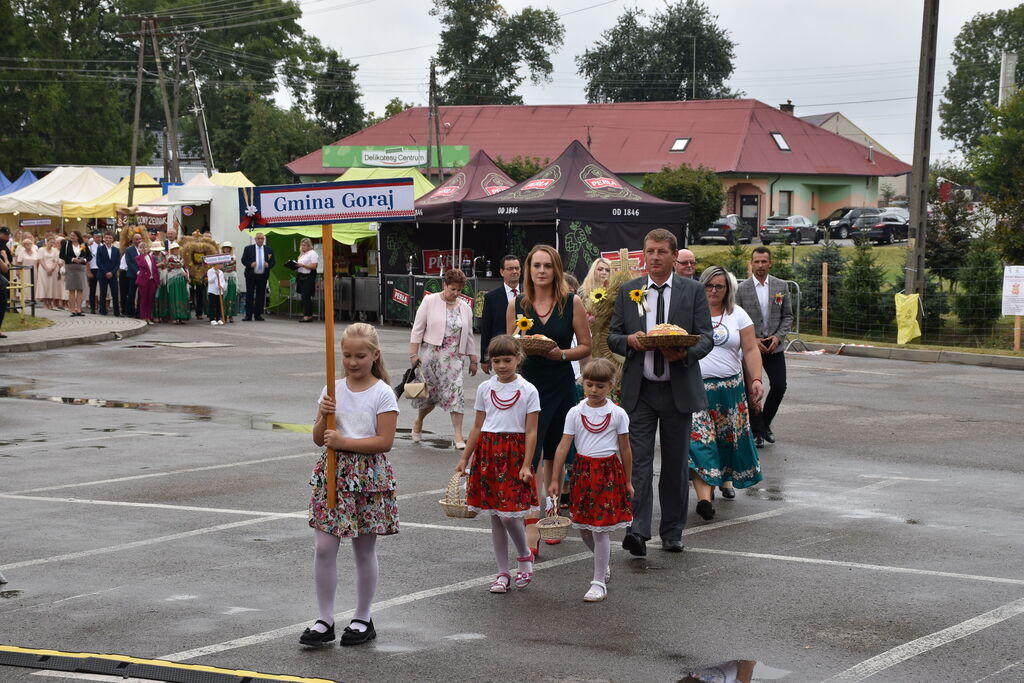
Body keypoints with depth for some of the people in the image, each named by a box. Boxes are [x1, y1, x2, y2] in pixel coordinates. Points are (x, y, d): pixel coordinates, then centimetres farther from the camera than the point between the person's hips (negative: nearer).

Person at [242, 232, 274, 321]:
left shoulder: (269, 249, 9)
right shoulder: (248, 249, 4)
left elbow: (272, 262, 9)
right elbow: (243, 260, 1)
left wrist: (268, 265, -13)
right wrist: (250, 264, -17)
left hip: (263, 276, 2)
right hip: (251, 276, -2)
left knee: (261, 296, 3)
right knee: (249, 296, -1)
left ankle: (258, 315, 9)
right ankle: (248, 315, 3)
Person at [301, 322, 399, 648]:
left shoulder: (382, 394, -6)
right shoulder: (332, 390, 6)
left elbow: (385, 441, -13)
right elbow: (318, 438, 8)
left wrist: (345, 442, -19)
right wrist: (324, 416, -11)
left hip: (368, 475, -3)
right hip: (333, 472, 4)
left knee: (364, 551, 7)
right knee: (324, 548, -2)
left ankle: (363, 619, 20)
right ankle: (325, 620, 7)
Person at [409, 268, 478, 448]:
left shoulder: (464, 308, 9)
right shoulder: (430, 302, -2)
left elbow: (469, 335, 15)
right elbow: (418, 329, -2)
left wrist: (473, 360, 14)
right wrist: (414, 354, -7)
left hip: (453, 358, 2)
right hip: (431, 355, -2)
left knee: (455, 393, -9)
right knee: (430, 393, 5)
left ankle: (458, 436, -10)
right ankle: (418, 423, 33)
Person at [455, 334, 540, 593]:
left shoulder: (528, 391, -3)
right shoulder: (485, 389, 7)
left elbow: (531, 431, -4)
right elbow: (478, 427, 12)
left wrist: (526, 465, -11)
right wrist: (465, 458, 10)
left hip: (514, 454, -4)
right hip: (487, 452, 4)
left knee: (508, 513, -11)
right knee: (494, 516, 7)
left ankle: (525, 556, 17)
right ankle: (503, 573, 15)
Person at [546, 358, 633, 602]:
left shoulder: (618, 414, -2)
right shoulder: (575, 413, 1)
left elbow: (625, 449, 4)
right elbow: (563, 447, 0)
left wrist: (627, 482, 7)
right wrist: (555, 480, -2)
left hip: (608, 471, -3)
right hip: (582, 470, 3)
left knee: (600, 529, -4)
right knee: (583, 527, 9)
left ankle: (599, 582, 4)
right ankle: (605, 561, 36)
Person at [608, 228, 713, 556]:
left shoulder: (693, 291, 4)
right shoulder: (628, 291, 8)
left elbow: (706, 337, 1)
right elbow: (612, 336, 10)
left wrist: (685, 353, -20)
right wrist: (628, 340, -13)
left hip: (678, 390, 0)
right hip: (639, 390, 0)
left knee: (675, 463, 8)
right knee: (638, 460, -9)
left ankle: (672, 532, 17)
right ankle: (637, 530, -13)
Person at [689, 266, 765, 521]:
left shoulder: (738, 315, 9)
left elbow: (750, 351, 6)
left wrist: (756, 380, -5)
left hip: (730, 387, 3)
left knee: (728, 435, 8)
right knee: (698, 438, -13)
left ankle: (725, 478, 33)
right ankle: (704, 495, -20)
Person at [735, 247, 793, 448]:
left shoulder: (781, 286, 4)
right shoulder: (742, 289, -2)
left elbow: (788, 316, 7)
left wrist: (779, 336, -8)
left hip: (774, 346, 2)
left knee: (779, 386, -2)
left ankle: (765, 423, 20)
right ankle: (757, 431, 9)